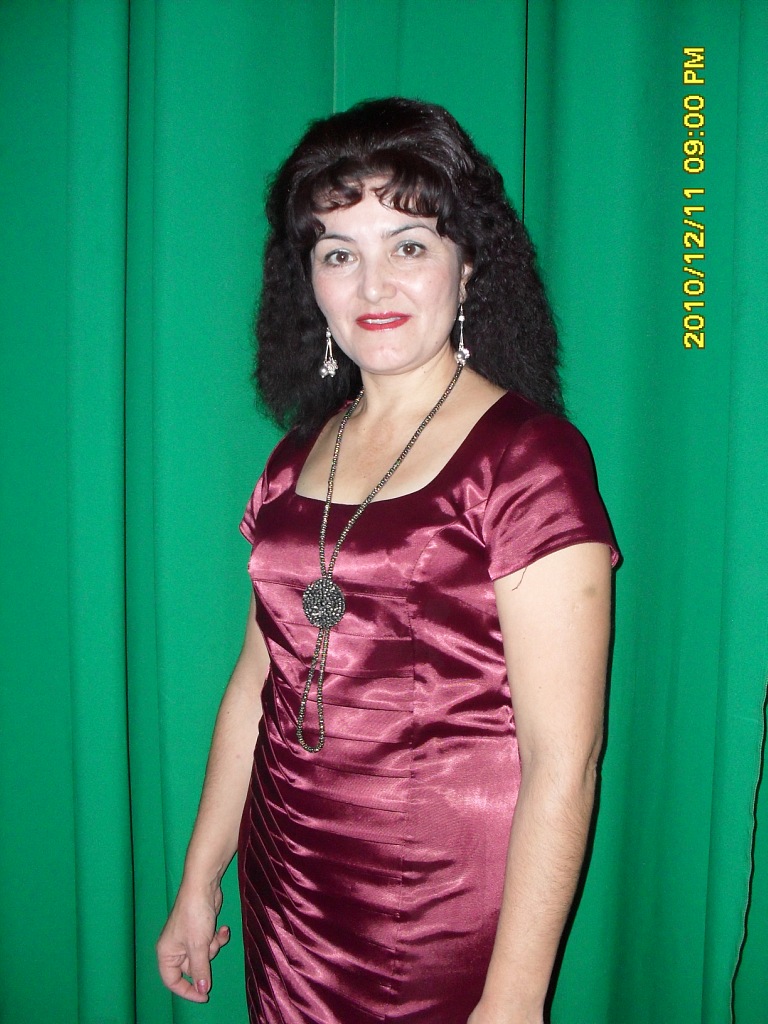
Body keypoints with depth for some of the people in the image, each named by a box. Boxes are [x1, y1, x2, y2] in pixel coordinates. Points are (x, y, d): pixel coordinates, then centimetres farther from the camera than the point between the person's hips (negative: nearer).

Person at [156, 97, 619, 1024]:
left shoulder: (527, 457, -15)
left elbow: (563, 759, -17)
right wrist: (199, 882, 12)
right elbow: (258, 680, 9)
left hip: (447, 914, -5)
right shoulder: (299, 457, 4)